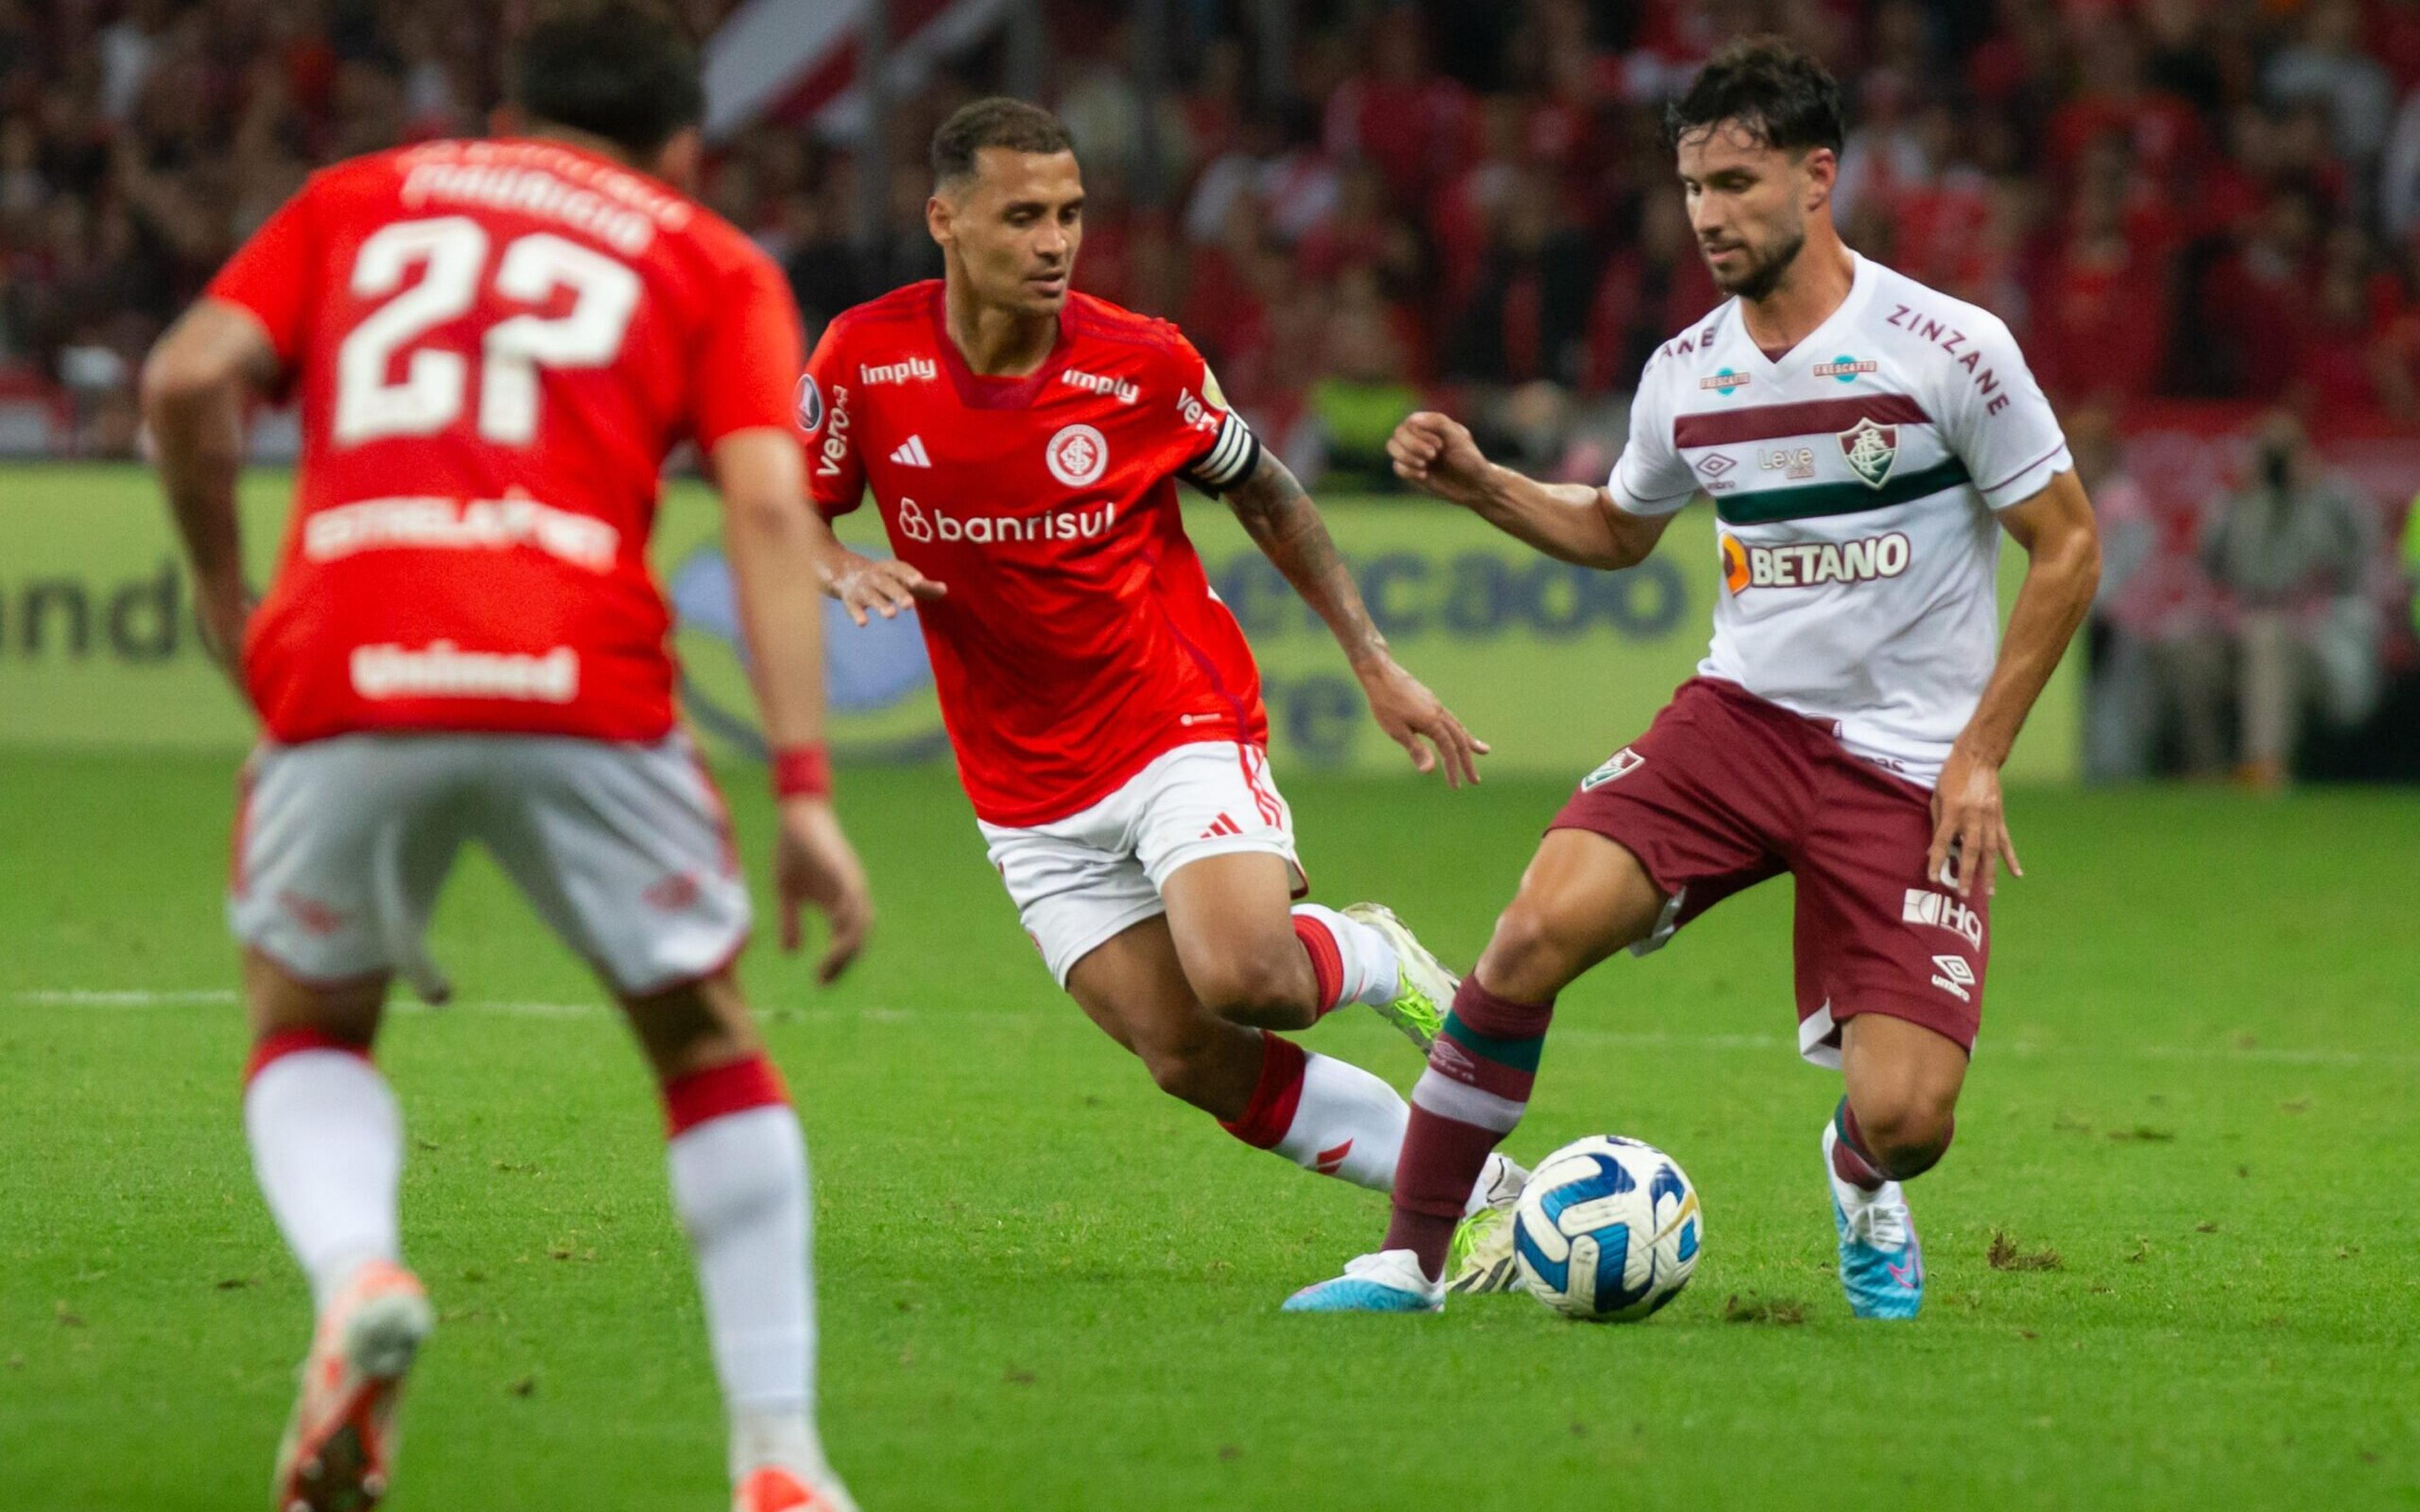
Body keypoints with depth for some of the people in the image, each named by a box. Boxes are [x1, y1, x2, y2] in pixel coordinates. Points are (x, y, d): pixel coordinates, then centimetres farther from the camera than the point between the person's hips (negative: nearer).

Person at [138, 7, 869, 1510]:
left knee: (307, 1030, 25)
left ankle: (358, 1277, -7)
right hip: (581, 689, -1)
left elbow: (190, 378, 7)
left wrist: (224, 589, 21)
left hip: (346, 684, 1)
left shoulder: (357, 199, 24)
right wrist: (807, 790, -3)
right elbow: (769, 505, 2)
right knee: (711, 1045, 21)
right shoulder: (716, 265, 19)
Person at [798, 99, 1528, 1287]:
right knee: (1198, 1065, -6)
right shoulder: (866, 359, -10)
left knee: (1247, 981, -27)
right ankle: (1477, 1197, 7)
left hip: (1181, 724, -2)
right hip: (1028, 790, 2)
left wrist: (1376, 665, 4)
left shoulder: (1144, 365, -12)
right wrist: (848, 569, -19)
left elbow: (1265, 495, 5)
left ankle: (1376, 957, 8)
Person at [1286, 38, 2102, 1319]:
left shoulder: (1948, 350, -10)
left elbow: (2068, 549, -3)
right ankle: (1408, 1258, -10)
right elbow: (1616, 529, 25)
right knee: (1539, 930, -22)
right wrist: (1477, 484, 6)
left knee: (1906, 1117, -15)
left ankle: (1861, 1184, 26)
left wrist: (1979, 757, -8)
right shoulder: (1685, 375, 5)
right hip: (1740, 716, 3)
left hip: (1908, 767, -3)